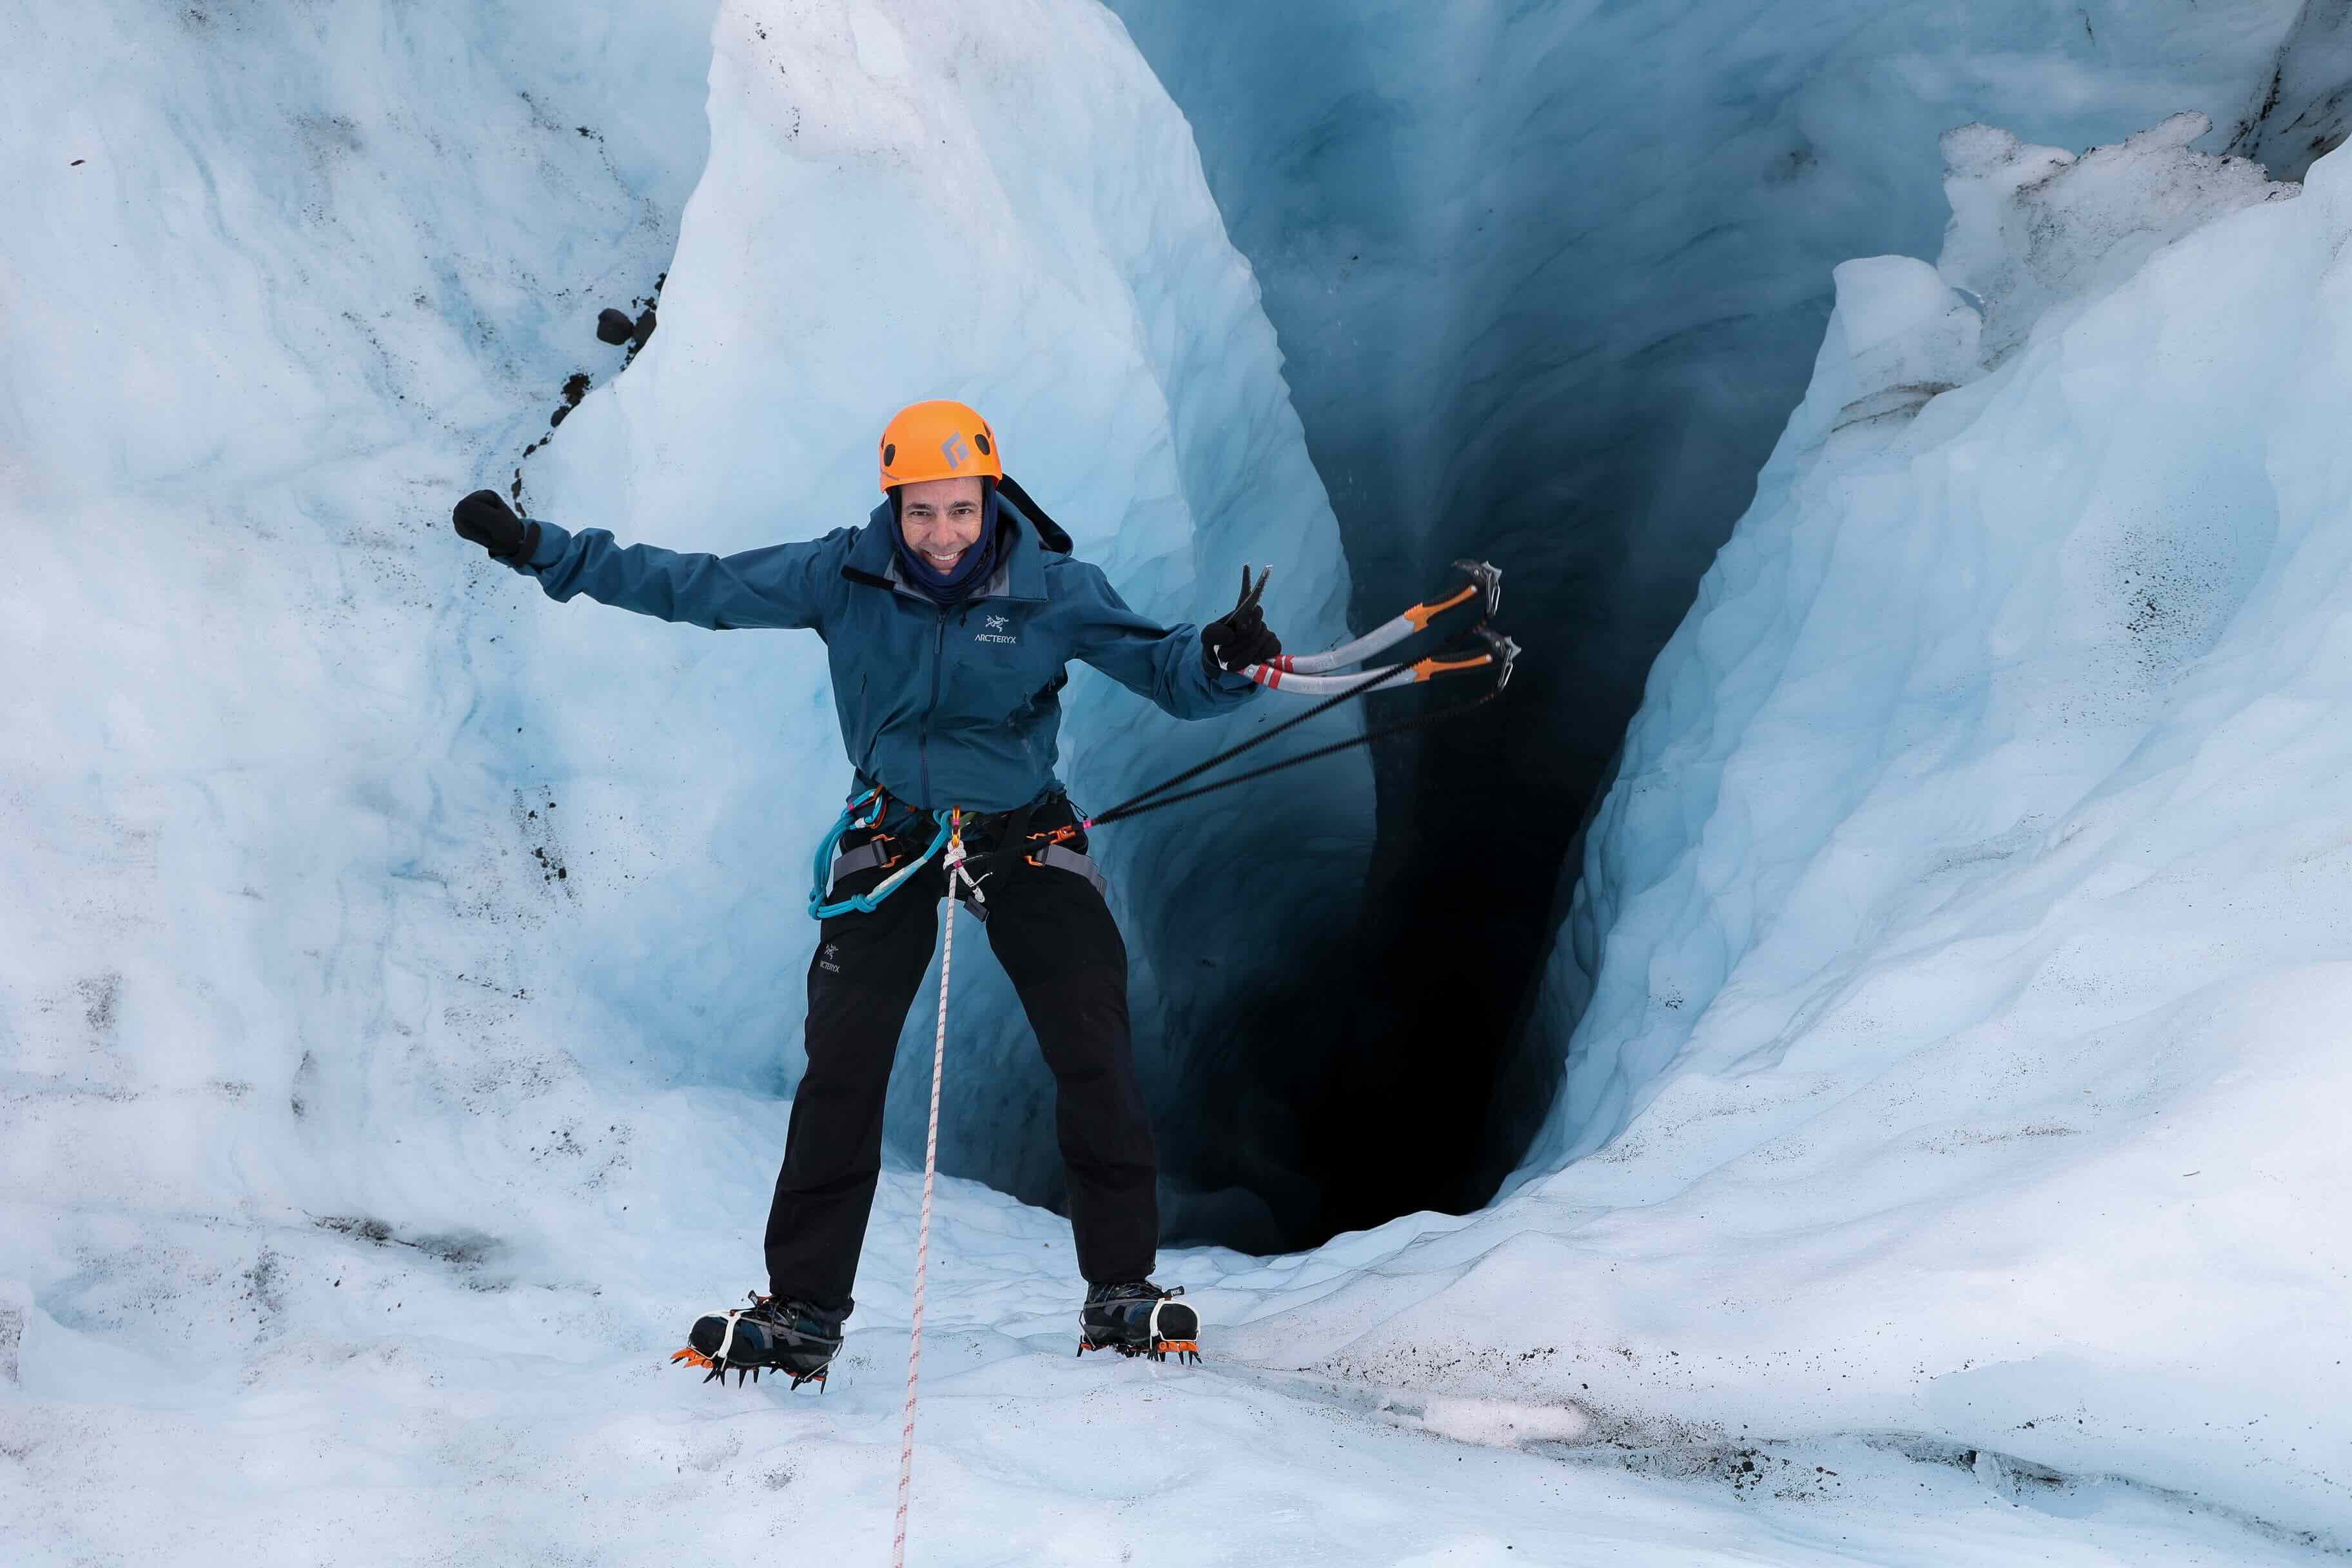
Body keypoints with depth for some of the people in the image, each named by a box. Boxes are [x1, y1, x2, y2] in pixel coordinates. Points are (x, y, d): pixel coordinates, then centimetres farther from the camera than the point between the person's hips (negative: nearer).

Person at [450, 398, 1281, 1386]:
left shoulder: (1052, 590, -15)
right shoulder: (843, 576, -13)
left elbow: (1166, 669, -16)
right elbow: (694, 586, -7)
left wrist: (1224, 658, -40)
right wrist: (538, 549, -8)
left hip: (1027, 840, 0)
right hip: (894, 837, 1)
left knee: (1095, 1059, -9)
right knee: (841, 1068, -5)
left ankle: (1122, 1288, 6)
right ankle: (803, 1308, 6)